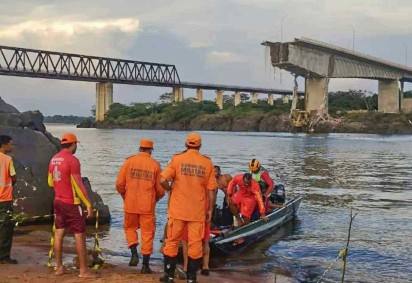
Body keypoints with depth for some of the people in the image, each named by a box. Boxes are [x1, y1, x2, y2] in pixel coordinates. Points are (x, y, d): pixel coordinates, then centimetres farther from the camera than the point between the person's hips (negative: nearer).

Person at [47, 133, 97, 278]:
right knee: (80, 235, -2)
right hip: (71, 203, -8)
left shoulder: (54, 159, 6)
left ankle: (59, 267, 17)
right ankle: (83, 270, 0)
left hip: (58, 201, 8)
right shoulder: (72, 160, -18)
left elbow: (50, 182, 15)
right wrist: (88, 204, -15)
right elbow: (78, 185, -19)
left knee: (59, 233, 12)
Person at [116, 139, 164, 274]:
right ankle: (145, 264, 9)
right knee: (147, 232, 8)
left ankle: (134, 253, 3)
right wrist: (156, 198, 21)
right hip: (147, 205, -1)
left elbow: (119, 184, -2)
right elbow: (160, 189, 1)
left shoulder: (129, 161, -1)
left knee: (130, 228, 21)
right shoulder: (155, 165, -1)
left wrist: (124, 196, 17)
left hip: (130, 204, 1)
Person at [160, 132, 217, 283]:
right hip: (198, 211, 1)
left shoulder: (177, 159, -4)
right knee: (195, 244, 8)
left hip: (178, 209, -1)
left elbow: (163, 180, -13)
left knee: (172, 241, 11)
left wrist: (170, 188, 8)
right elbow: (211, 189, 0)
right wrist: (210, 209, 8)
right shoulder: (207, 163, 0)